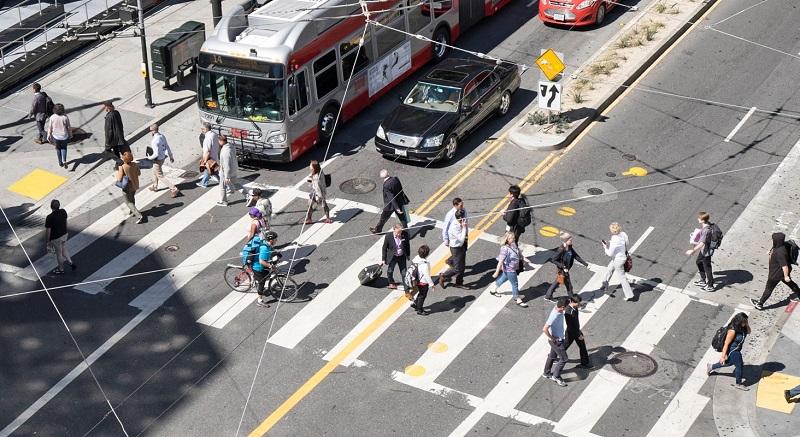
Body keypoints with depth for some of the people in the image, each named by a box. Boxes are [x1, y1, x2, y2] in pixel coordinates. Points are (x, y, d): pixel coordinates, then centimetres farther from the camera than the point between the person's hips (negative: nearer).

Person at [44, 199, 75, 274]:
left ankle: (61, 269, 31)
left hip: (56, 238, -6)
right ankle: (71, 263, 28)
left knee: (59, 254, 14)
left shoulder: (49, 217, -29)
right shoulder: (63, 212, -11)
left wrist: (47, 241, -7)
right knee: (64, 250, 27)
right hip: (64, 234, 6)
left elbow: (48, 231, -21)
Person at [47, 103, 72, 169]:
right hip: (64, 136, 0)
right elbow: (69, 127, -7)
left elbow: (49, 128, -7)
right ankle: (64, 161, 3)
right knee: (64, 148, 22)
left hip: (56, 136, 0)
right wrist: (70, 134, 10)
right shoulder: (65, 117, -17)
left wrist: (49, 136, 7)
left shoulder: (52, 117, -16)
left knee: (58, 148, 23)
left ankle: (60, 162, 32)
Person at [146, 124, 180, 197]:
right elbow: (167, 147, 4)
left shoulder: (154, 141, -29)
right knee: (154, 172, 29)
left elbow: (156, 154, -29)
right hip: (163, 157, 9)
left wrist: (150, 158, -11)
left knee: (160, 176, 5)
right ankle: (155, 186, 47)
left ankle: (174, 189, 2)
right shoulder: (162, 136, -4)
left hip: (158, 160, -9)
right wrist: (171, 156, 15)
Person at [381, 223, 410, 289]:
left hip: (402, 256, 1)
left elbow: (407, 245, 1)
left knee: (404, 271, 8)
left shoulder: (405, 234, -18)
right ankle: (391, 283, 41)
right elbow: (384, 248, -10)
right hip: (392, 257, -1)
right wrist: (383, 259, -6)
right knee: (390, 271, 16)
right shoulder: (388, 236, -23)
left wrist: (408, 254, 10)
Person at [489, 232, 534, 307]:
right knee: (515, 284, 3)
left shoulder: (515, 246, -2)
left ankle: (493, 290, 48)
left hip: (514, 268, 9)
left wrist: (528, 263, 15)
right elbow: (500, 261, -26)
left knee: (503, 279, 27)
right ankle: (518, 300, 18)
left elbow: (521, 256, 13)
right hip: (509, 269, -9)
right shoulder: (505, 249, -27)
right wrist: (497, 272, -25)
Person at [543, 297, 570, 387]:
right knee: (563, 359, 3)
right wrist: (551, 338, -22)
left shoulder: (558, 309, -7)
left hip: (559, 338, 9)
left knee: (552, 356, 24)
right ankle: (556, 377, 18)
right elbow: (544, 329, -36)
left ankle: (546, 373, 41)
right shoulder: (554, 316, -35)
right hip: (556, 341, -9)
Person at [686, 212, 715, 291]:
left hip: (706, 251, -10)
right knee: (698, 262, 28)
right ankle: (703, 280, 46)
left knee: (707, 268, 7)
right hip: (703, 250, 10)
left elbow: (702, 243, -35)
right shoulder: (706, 224, -6)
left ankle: (710, 286, 24)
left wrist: (693, 250, -32)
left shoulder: (706, 230, -35)